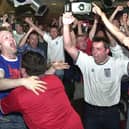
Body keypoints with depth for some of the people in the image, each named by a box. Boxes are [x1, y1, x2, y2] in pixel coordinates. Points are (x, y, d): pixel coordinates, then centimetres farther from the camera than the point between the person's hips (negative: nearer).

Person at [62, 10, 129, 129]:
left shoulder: (118, 64, -11)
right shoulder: (86, 61, -8)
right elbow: (69, 47, -16)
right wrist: (66, 25, -25)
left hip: (112, 111, 0)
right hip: (91, 111, 0)